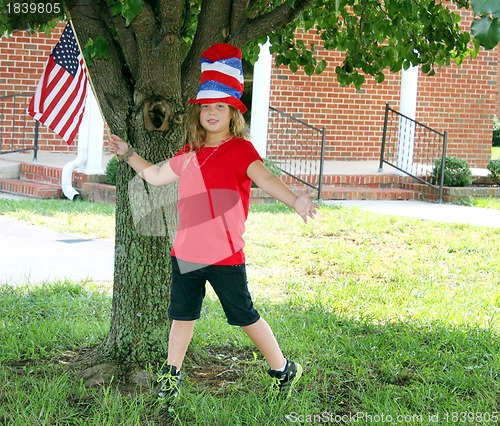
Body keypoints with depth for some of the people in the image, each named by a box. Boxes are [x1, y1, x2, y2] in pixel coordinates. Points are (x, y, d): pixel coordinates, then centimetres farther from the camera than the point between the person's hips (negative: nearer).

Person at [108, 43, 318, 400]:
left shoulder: (240, 149, -8)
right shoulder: (190, 154, 11)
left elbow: (264, 177, -27)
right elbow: (157, 176, 29)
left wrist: (294, 200, -44)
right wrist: (128, 155, 27)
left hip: (224, 254, -6)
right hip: (186, 251, 6)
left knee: (244, 316, 2)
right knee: (182, 314, 15)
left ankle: (284, 370, 18)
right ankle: (172, 373, 30)